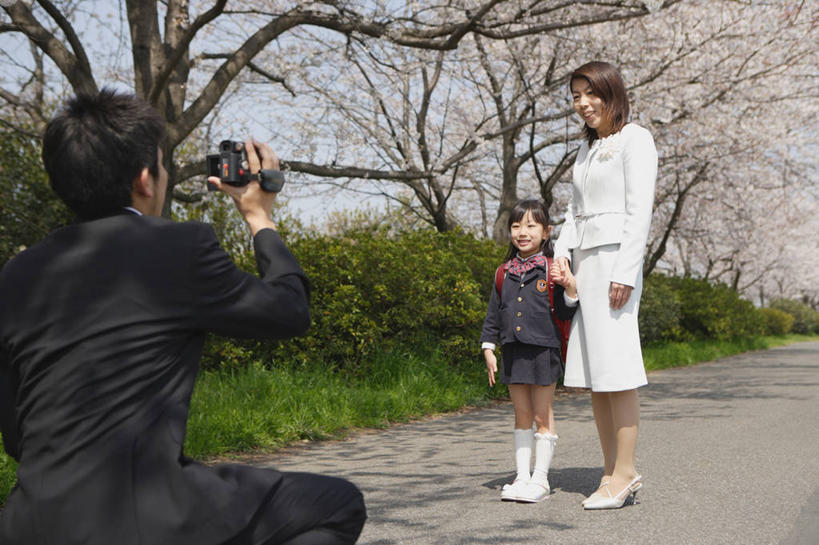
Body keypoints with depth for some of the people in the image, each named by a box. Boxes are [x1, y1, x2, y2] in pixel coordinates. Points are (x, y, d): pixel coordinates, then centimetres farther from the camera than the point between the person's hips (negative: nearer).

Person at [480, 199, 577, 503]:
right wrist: (488, 348, 10)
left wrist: (570, 288, -20)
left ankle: (540, 479, 11)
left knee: (543, 416, 3)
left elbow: (565, 314, -3)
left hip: (542, 350, -4)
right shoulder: (505, 273, 9)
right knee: (522, 417, 11)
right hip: (513, 352, 4)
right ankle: (522, 477, 17)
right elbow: (493, 313, 14)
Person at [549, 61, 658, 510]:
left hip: (615, 257, -8)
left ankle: (625, 472, -4)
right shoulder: (587, 147, 21)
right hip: (584, 261, 8)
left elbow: (639, 209, -11)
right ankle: (612, 471, 12)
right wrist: (561, 252, 5)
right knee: (591, 373, 6)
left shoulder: (635, 139, -2)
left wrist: (625, 272, -18)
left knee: (615, 369, -10)